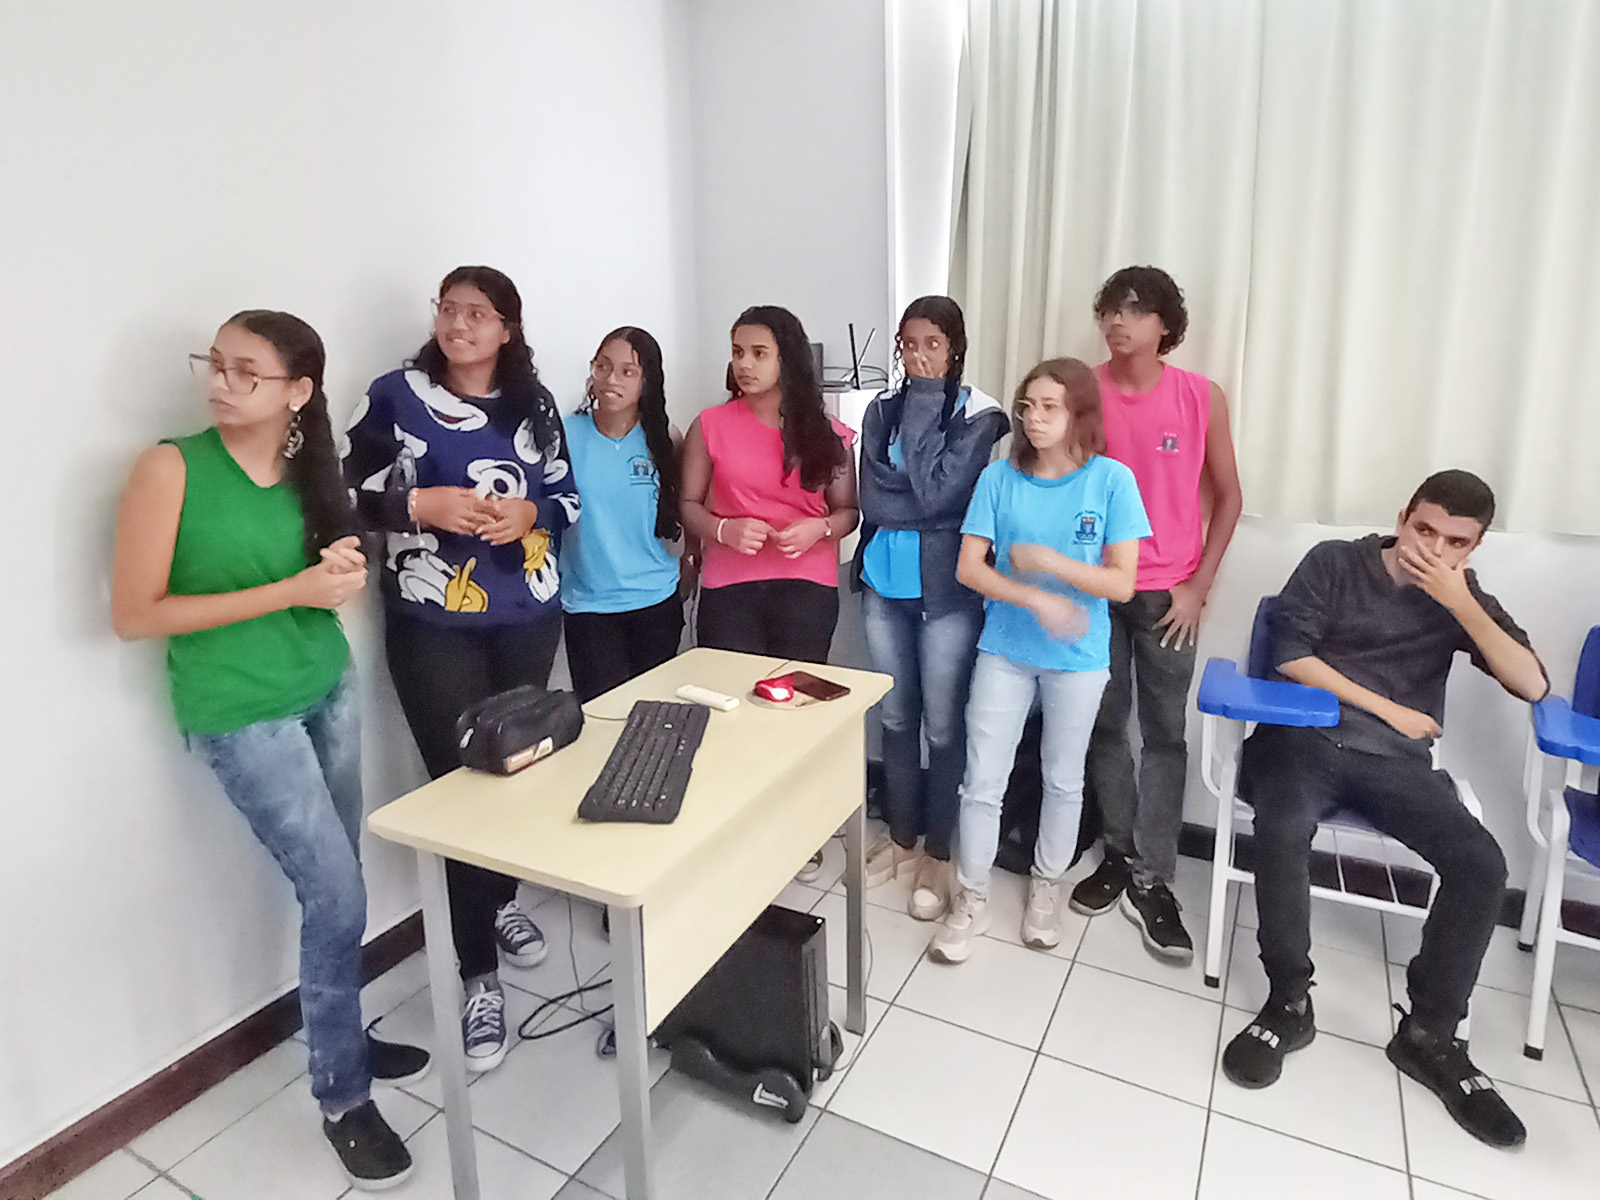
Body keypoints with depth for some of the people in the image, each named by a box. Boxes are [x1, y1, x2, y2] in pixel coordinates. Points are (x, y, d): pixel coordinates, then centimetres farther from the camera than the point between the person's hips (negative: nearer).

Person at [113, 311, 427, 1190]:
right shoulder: (172, 467, -13)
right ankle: (341, 1098, 19)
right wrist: (291, 591, -20)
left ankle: (339, 1034, 36)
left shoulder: (306, 468, 2)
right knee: (338, 898, -2)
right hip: (240, 715, -5)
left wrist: (344, 570, -8)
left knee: (335, 890, 13)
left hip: (329, 690, 5)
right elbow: (134, 615, -14)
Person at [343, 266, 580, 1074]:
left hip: (528, 620, 4)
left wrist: (530, 512, -11)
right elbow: (343, 496, -3)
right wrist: (421, 504, -19)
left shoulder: (533, 404, 6)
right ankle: (479, 977, 12)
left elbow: (568, 498, 10)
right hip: (433, 629, -3)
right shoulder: (395, 398, -3)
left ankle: (502, 901, 42)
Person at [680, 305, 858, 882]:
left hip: (806, 584, 0)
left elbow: (847, 511, 6)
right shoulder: (710, 426, 3)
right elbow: (689, 506, 3)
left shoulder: (825, 432, 4)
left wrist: (818, 529, -15)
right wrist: (724, 530, -17)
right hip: (729, 587, 0)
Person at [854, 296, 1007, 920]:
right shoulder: (881, 410, 6)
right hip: (884, 582, 4)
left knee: (942, 726, 4)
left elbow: (938, 491, -19)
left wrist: (924, 402, -13)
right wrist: (927, 510, -16)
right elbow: (872, 499, -3)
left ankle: (938, 853, 22)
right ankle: (901, 836, 32)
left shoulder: (978, 414, -6)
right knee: (896, 718, 15)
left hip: (945, 588, -4)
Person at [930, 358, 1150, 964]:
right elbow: (968, 568, -7)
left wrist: (1046, 560, -20)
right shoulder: (999, 478, -4)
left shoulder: (1111, 480, -9)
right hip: (1004, 650, 1)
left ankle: (1046, 886, 39)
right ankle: (971, 900, 22)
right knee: (982, 780, 3)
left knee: (1063, 779, 16)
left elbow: (1122, 582, -12)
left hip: (1078, 658, 0)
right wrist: (1037, 600, -19)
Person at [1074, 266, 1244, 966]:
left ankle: (1151, 882, 14)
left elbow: (1226, 496, 4)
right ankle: (1121, 854, 26)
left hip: (1167, 592, 0)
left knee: (1164, 732, 3)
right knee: (1104, 724, 9)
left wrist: (1198, 586, -3)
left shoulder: (1202, 398, -3)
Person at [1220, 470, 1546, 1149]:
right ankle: (1289, 1002, -15)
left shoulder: (1463, 595, 14)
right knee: (1282, 828, -34)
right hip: (1307, 738, -3)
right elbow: (1290, 655, -4)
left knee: (1482, 864, -21)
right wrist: (1388, 708, -4)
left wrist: (1459, 604, -8)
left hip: (1397, 763, 3)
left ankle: (1429, 1035, -4)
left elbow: (1532, 686, 1)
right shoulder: (1334, 562, 5)